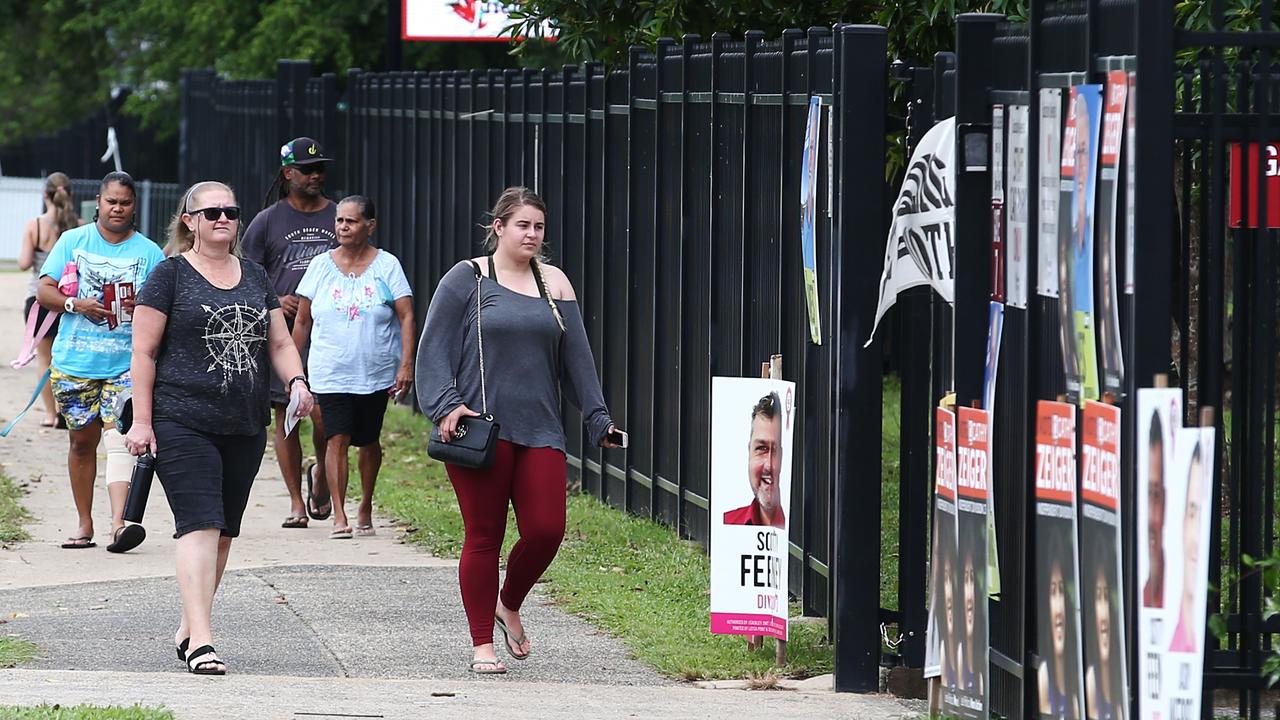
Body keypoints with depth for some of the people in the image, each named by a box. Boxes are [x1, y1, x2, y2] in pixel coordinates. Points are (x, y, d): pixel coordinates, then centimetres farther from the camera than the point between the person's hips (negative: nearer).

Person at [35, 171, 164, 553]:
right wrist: (77, 304, -14)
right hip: (75, 362, 2)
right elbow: (44, 291, 4)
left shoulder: (148, 252, 5)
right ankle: (84, 524, 18)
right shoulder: (72, 241, 7)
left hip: (126, 363, -2)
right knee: (82, 440, 8)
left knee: (120, 440, -15)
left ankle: (119, 523, -24)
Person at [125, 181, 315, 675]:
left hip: (245, 427, 6)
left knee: (224, 532, 9)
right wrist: (142, 420, -9)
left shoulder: (254, 277, 16)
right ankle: (200, 639, -20)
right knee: (200, 526, -15)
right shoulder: (171, 276, -1)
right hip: (184, 425, -6)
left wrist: (296, 382, -4)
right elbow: (144, 351, -3)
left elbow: (280, 343, 17)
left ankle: (187, 629, 22)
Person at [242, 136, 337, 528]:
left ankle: (321, 474, 18)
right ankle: (296, 502, 11)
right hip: (281, 333, 0)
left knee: (323, 415, -12)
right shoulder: (267, 222, 7)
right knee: (286, 418, 2)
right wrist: (275, 302, -9)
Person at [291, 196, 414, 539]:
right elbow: (302, 321, 9)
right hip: (331, 374, 0)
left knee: (368, 441, 11)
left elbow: (406, 317, -4)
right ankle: (339, 517, -14)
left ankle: (365, 507, 31)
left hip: (376, 374, 0)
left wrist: (406, 365, -14)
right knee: (337, 439, -12)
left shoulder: (387, 266, -1)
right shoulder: (321, 266, 3)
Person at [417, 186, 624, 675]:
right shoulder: (467, 279, 2)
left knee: (546, 530, -6)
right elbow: (435, 349, -1)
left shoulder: (554, 283, 13)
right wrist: (446, 406, -13)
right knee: (483, 538, -1)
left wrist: (596, 416, 11)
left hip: (540, 429, 4)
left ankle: (509, 605, 23)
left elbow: (576, 357, 15)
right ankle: (482, 645, 8)